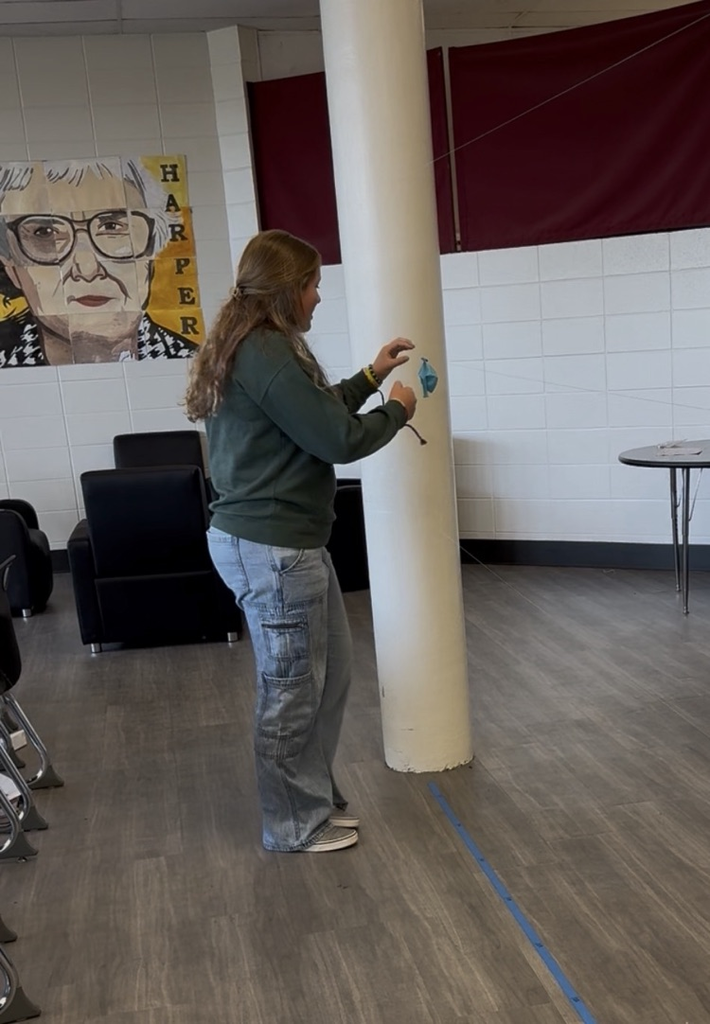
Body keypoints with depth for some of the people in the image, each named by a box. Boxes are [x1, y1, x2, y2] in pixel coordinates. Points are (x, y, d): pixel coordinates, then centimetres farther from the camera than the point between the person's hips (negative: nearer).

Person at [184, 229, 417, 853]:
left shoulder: (250, 346, 14)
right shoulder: (267, 352, -19)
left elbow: (314, 414, 24)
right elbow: (338, 440, -18)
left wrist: (370, 377, 23)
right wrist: (396, 411, -1)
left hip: (280, 538, 11)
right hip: (273, 547, -11)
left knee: (329, 674, 19)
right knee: (292, 689, 4)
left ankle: (317, 799, 33)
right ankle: (297, 826, 21)